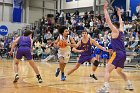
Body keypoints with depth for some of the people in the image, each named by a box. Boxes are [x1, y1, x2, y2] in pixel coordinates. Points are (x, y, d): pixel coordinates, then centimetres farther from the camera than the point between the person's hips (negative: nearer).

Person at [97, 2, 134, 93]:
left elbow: (108, 20, -7)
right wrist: (119, 14, 48)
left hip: (117, 54, -9)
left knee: (107, 70, -14)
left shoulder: (115, 31, -2)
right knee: (119, 71, 27)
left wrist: (105, 9, -1)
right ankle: (129, 85, 30)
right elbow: (121, 23, 39)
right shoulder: (121, 31, 17)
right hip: (123, 54, 9)